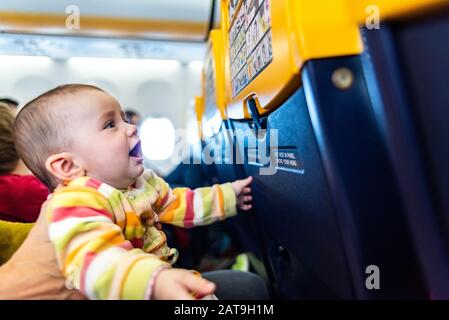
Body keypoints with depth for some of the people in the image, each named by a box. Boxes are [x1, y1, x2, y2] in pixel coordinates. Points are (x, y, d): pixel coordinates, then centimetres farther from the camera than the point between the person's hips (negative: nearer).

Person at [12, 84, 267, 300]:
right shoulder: (73, 204, -25)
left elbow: (177, 203, 17)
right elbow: (96, 261, -41)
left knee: (250, 284, 8)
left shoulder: (142, 180, 4)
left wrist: (226, 196, 21)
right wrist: (155, 283, -58)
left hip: (164, 276, 8)